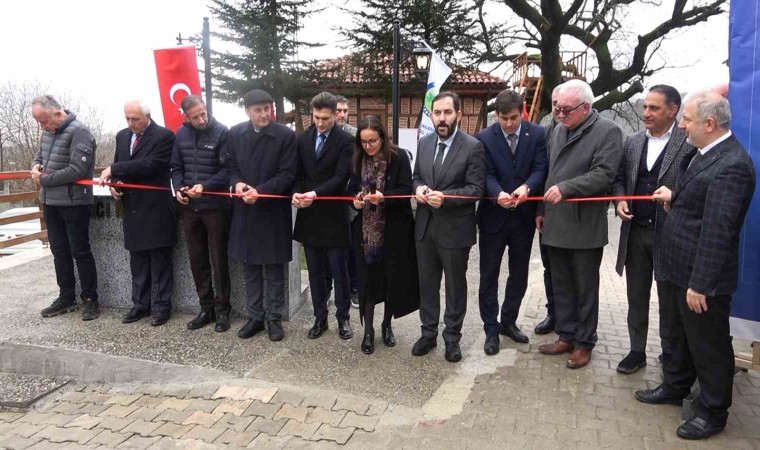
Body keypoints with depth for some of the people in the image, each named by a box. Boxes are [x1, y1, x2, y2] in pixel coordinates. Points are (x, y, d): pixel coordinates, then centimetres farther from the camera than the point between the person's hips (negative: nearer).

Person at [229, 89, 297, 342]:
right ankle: (255, 317, 25)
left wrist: (259, 192, -23)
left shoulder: (286, 135, -9)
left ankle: (274, 318, 20)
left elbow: (286, 175, -12)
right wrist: (237, 183, -12)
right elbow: (231, 168, 10)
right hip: (245, 211, 4)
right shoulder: (235, 133, 4)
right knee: (250, 269, 12)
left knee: (274, 270, 7)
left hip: (273, 211, -3)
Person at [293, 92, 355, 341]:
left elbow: (341, 177, -14)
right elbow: (297, 173, 8)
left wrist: (315, 194, -26)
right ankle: (320, 318, 25)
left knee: (339, 271, 6)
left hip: (333, 216, -4)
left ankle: (343, 318, 21)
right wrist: (296, 193, -12)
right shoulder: (302, 139, 9)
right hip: (309, 216, 4)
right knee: (315, 272, 12)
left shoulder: (346, 141, -7)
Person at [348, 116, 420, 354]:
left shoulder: (399, 157, -6)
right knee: (367, 278, 4)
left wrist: (383, 197, -27)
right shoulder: (358, 159, 6)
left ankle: (387, 324, 28)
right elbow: (352, 189, 11)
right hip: (366, 230, 3)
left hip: (393, 229, -2)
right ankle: (368, 330, 17)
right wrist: (355, 199, -12)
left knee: (392, 277, 8)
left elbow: (406, 190, -11)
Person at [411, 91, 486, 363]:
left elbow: (476, 189, -13)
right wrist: (418, 188, -8)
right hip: (425, 226, 5)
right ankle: (428, 333, 31)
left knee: (455, 286, 10)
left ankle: (452, 338, 26)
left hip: (455, 229, -5)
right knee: (427, 283, 15)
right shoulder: (424, 143, 7)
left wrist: (445, 197, -26)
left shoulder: (473, 147, -10)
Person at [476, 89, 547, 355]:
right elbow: (487, 175, -11)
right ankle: (491, 330, 17)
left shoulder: (537, 134, -1)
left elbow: (540, 169, -8)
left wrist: (526, 187, -29)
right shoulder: (484, 138, -6)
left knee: (519, 274, 14)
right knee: (489, 276, 4)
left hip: (524, 216, 2)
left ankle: (508, 322, 33)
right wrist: (498, 194, -32)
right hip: (494, 216, -2)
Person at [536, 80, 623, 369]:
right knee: (561, 286, 15)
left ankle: (584, 343, 21)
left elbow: (603, 174, -18)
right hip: (556, 223, 7)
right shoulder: (559, 130, 13)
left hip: (585, 226, -6)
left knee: (585, 288, 7)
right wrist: (542, 210, 17)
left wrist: (565, 188, -25)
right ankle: (566, 336, 28)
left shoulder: (608, 131, -8)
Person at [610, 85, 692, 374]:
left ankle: (670, 354, 30)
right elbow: (619, 178, 13)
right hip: (635, 232, 4)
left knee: (669, 299, 11)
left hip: (670, 234, -4)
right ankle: (637, 351, 28)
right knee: (636, 296, 14)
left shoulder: (689, 143, -9)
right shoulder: (633, 142, 7)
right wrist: (620, 200, -4)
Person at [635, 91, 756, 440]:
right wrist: (675, 197, 2)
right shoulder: (702, 152, 6)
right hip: (678, 267, 9)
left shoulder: (731, 165, -24)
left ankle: (712, 412, 28)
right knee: (680, 334, 25)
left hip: (701, 277, -9)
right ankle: (675, 387, 44)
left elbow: (717, 231, -25)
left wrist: (700, 283, -24)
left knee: (709, 345, 9)